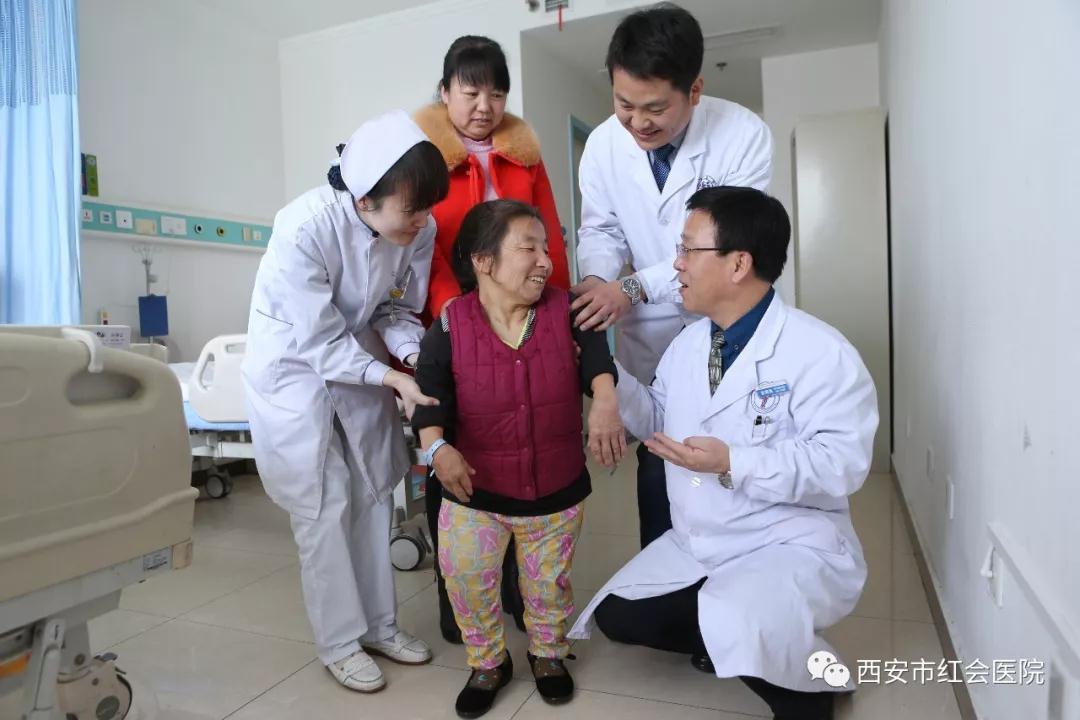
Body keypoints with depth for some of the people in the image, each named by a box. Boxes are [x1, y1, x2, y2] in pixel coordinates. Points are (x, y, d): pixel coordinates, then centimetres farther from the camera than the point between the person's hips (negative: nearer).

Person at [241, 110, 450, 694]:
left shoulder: (419, 229, -19)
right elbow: (318, 342, -26)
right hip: (295, 370, -5)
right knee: (325, 509, -1)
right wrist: (393, 378, -34)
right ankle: (339, 642, 19)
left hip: (361, 363, 5)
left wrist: (416, 356, -25)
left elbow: (397, 309, -6)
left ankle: (379, 625, 28)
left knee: (373, 496, 11)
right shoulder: (304, 228, -32)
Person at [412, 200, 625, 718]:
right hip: (475, 487, -1)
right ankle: (488, 662, 31)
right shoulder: (450, 326, -12)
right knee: (466, 577, 3)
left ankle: (548, 653, 45)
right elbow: (430, 395, -12)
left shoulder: (565, 310, -8)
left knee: (549, 580, 16)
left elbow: (597, 359, -15)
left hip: (556, 487, 1)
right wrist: (436, 446, -29)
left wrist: (606, 404, -35)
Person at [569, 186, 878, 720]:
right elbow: (659, 420, 13)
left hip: (790, 547, -7)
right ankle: (731, 646, 19)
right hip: (694, 544, 7)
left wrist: (732, 463, -32)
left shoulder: (821, 352, -19)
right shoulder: (687, 343, 5)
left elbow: (842, 464, -24)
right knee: (618, 615, 1)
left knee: (732, 630, -32)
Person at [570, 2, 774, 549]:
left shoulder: (744, 135, -18)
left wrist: (633, 287, -26)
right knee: (656, 464, 10)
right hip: (650, 331, 3)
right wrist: (597, 287, -18)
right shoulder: (604, 144, -8)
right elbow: (601, 230, 3)